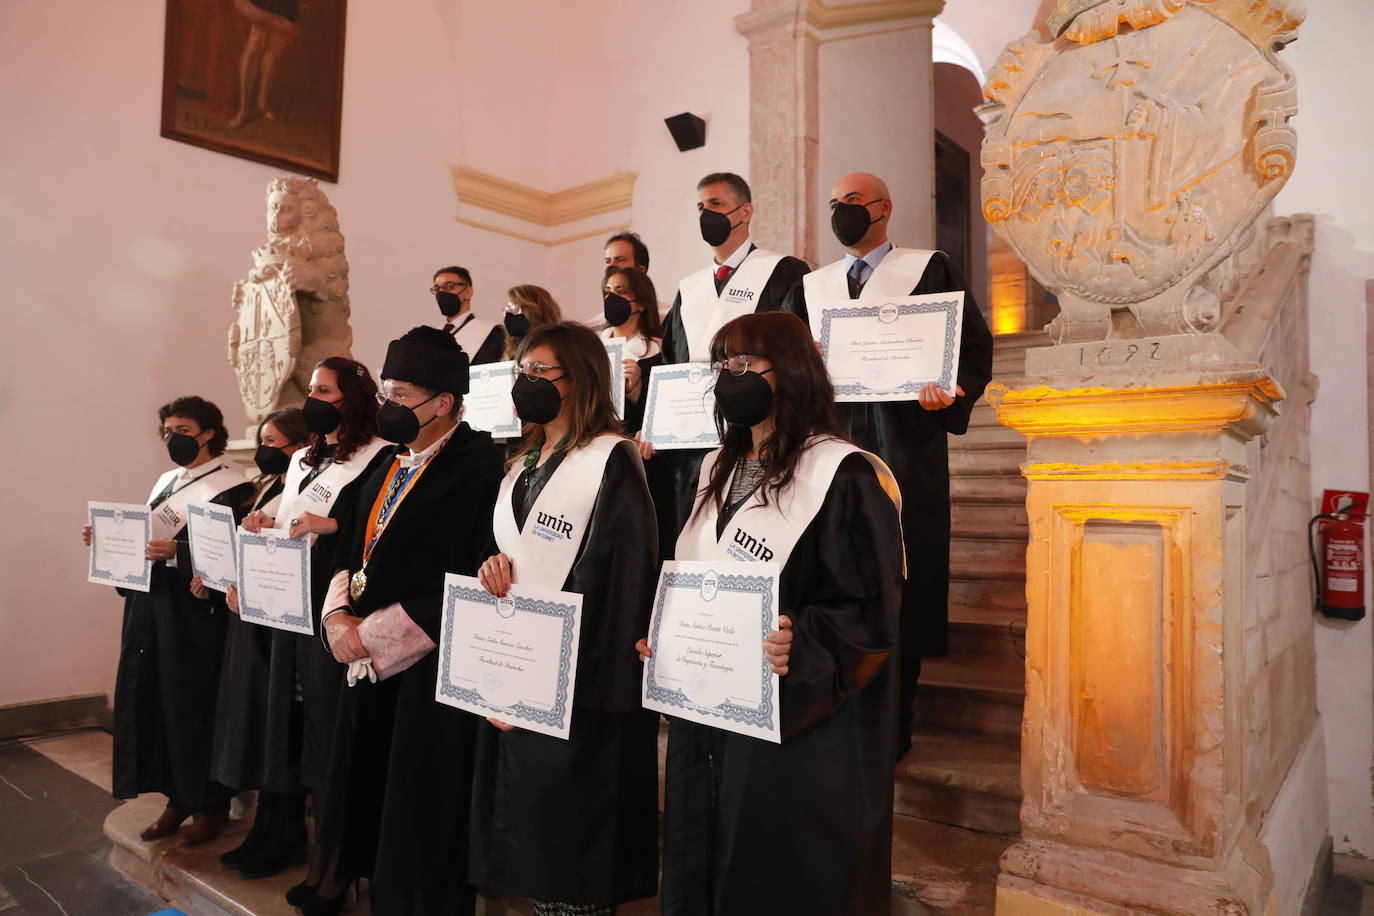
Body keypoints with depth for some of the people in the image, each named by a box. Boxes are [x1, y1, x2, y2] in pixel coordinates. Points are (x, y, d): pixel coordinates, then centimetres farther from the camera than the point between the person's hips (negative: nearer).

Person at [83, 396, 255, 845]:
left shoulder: (231, 485, -7)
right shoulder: (166, 481, 17)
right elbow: (145, 538, 20)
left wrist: (176, 552, -30)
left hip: (194, 610, -7)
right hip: (151, 603, 8)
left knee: (195, 704, -1)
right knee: (156, 700, 10)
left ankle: (209, 805, 14)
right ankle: (177, 798, 23)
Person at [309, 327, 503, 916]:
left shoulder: (478, 468, -17)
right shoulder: (390, 464, 12)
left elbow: (463, 584, -21)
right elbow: (350, 548, 16)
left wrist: (369, 634, -16)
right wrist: (338, 615, -2)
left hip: (426, 667, -8)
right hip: (366, 661, 8)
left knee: (418, 823, 6)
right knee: (365, 791, 17)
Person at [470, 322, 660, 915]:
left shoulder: (611, 461, -11)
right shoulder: (524, 463, 14)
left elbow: (618, 579, -16)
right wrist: (495, 567, -4)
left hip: (577, 690, -7)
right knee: (527, 824, 15)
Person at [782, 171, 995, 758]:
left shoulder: (927, 269, 7)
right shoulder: (812, 285, 19)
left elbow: (974, 342, -1)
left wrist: (950, 393, -19)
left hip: (903, 442, -3)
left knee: (899, 577, -1)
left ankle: (891, 726, 11)